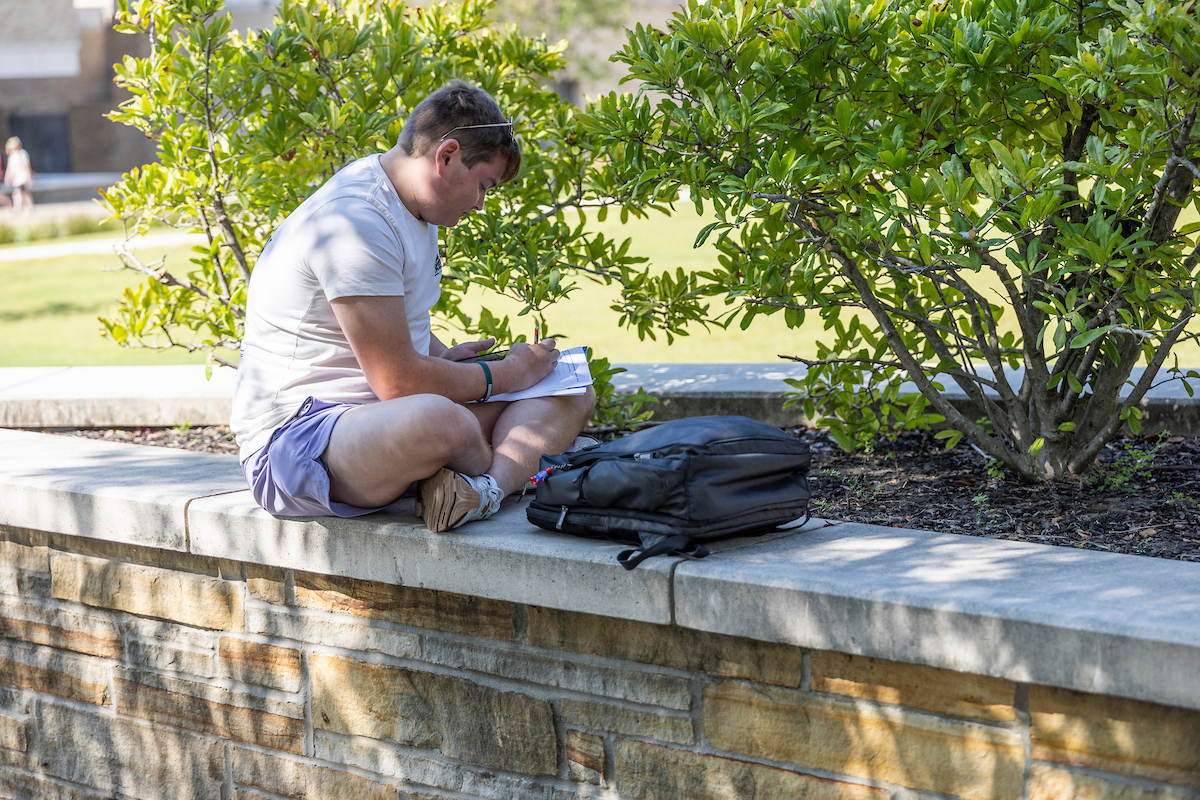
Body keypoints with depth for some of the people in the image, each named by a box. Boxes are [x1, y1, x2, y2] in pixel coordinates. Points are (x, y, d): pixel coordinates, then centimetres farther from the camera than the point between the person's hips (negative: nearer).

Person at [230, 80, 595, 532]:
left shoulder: (412, 206, 13)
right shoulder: (355, 222, -21)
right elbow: (398, 381, -22)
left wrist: (443, 357, 12)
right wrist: (504, 375, -7)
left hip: (389, 415, 11)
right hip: (294, 437, -11)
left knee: (572, 397, 1)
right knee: (444, 421, -43)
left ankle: (483, 490, -26)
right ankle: (509, 474, -10)